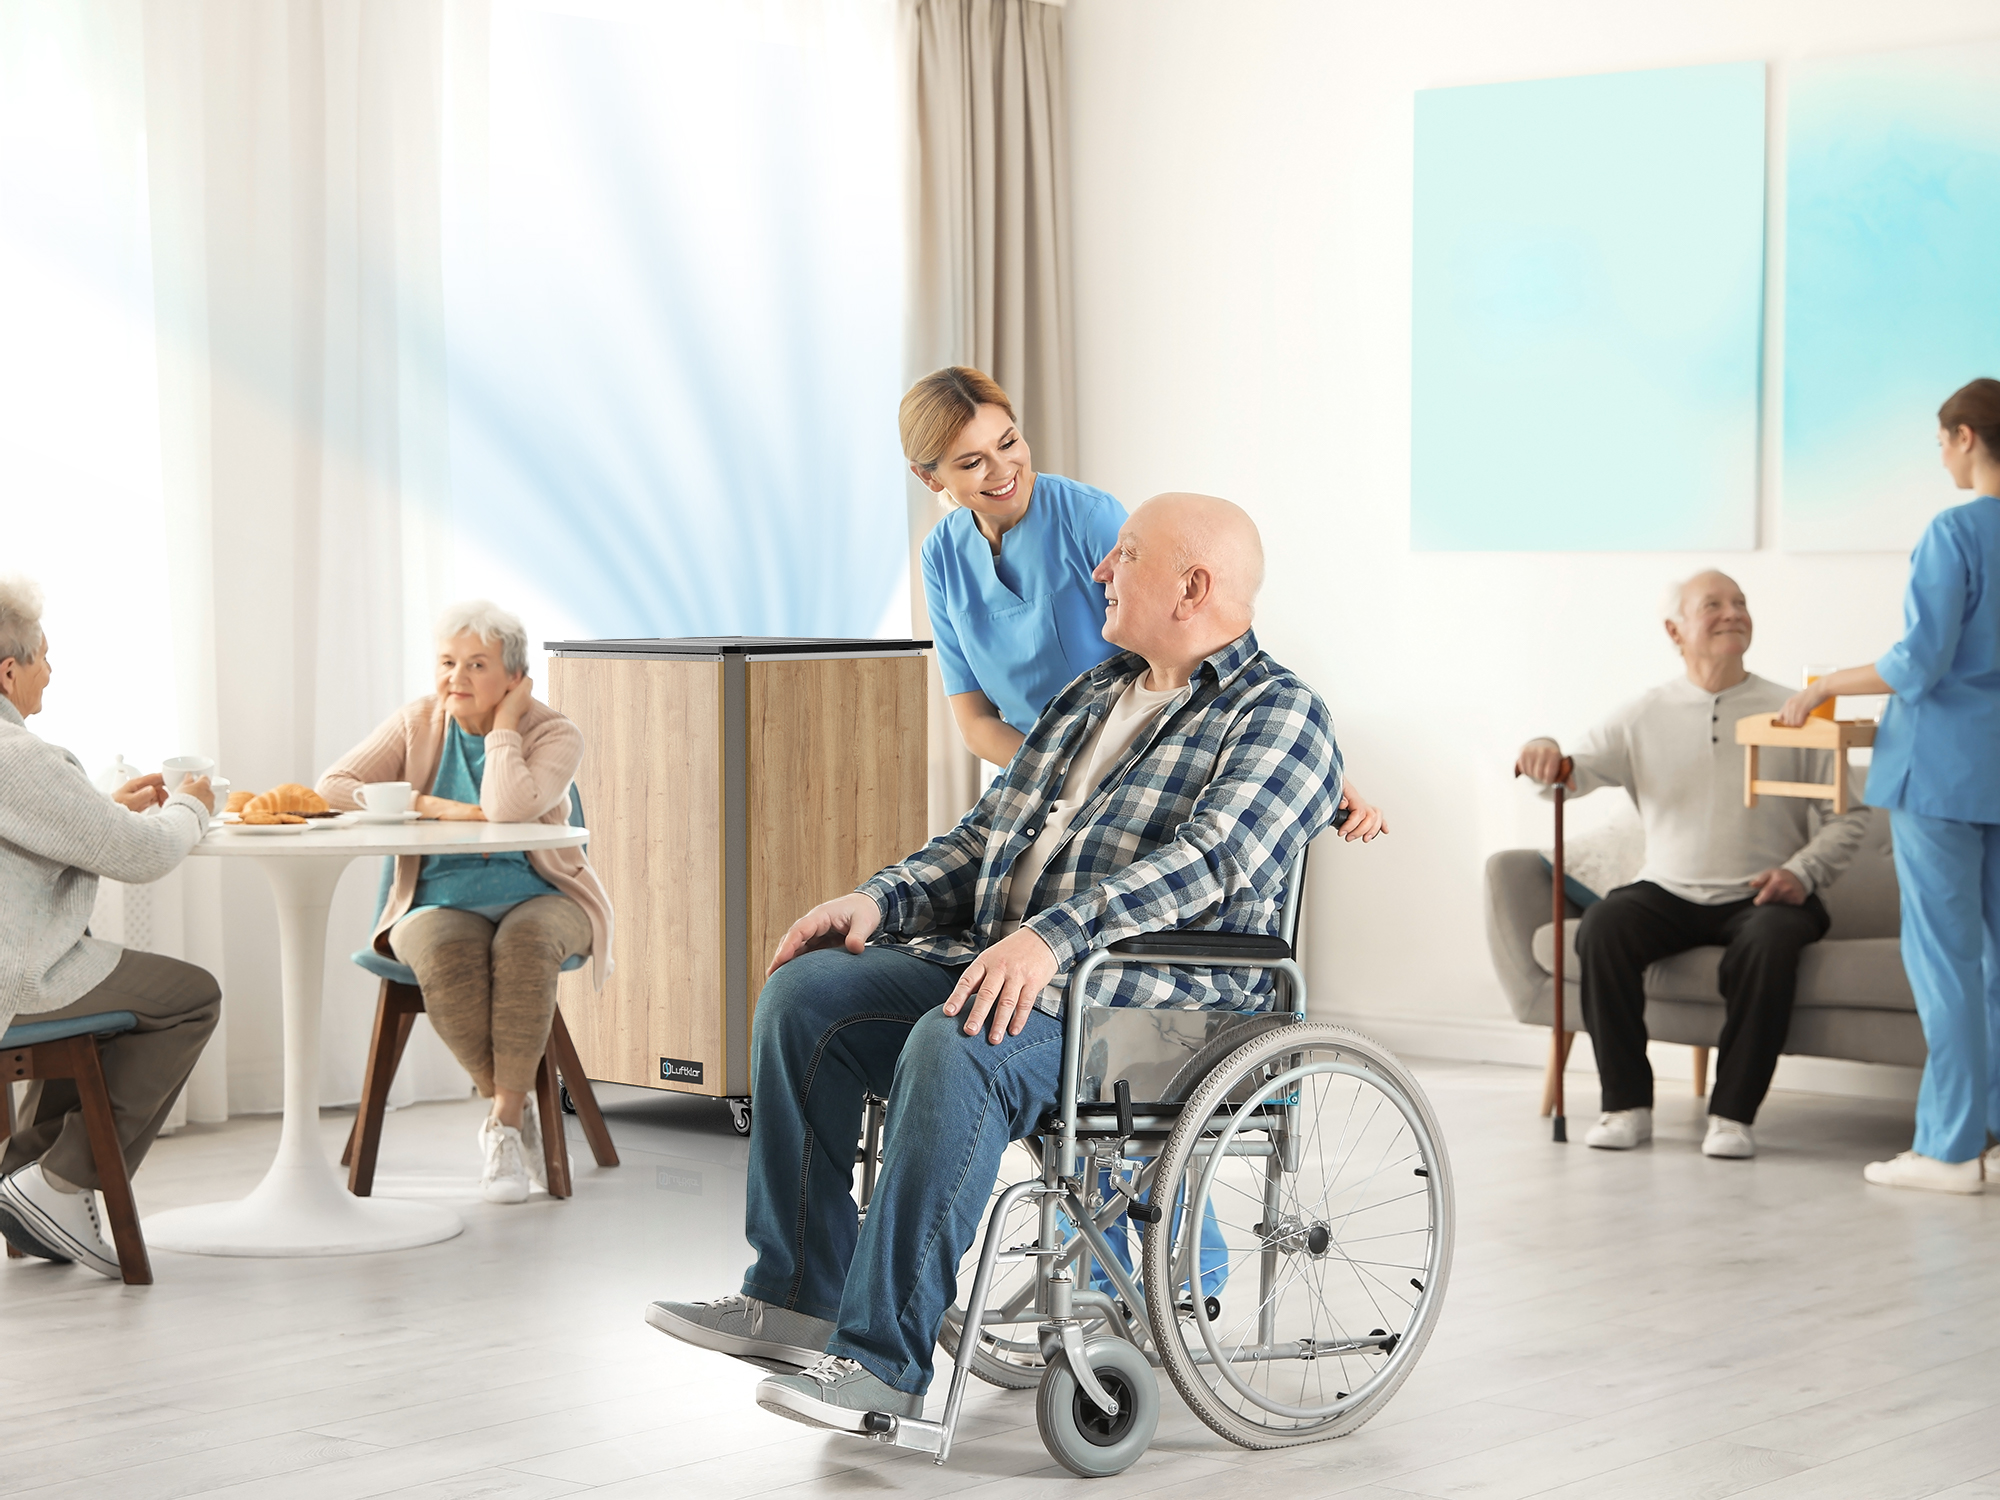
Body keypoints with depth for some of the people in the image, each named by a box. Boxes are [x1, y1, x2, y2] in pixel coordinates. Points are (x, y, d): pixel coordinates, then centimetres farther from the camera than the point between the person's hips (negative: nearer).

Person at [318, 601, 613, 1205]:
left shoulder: (554, 735, -4)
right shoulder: (418, 724, 5)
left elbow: (508, 809, -25)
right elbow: (332, 787, -6)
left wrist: (503, 724, -11)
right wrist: (434, 806, -15)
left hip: (539, 897, -1)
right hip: (441, 900, 2)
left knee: (524, 941, -38)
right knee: (443, 953, -35)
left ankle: (505, 1122, -26)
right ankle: (518, 1109, -17)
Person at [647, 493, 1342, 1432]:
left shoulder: (1279, 716, -5)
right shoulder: (1093, 694, 22)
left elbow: (1209, 860, -21)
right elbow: (989, 831, 25)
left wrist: (1052, 936, -34)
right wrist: (881, 899, 6)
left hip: (1147, 1001, -9)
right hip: (995, 960, 9)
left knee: (954, 1049, -35)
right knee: (804, 990, -8)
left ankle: (883, 1360, -32)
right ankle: (797, 1297, -5)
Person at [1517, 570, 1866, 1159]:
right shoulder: (1645, 717, 9)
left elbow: (1847, 816, 1)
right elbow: (1574, 773, 1)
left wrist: (1803, 872, -16)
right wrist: (1545, 756, -23)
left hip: (1762, 896, -2)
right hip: (1669, 893, 2)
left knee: (1769, 941, -35)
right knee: (1603, 925, -27)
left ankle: (1733, 1112, -24)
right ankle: (1626, 1104, -18)